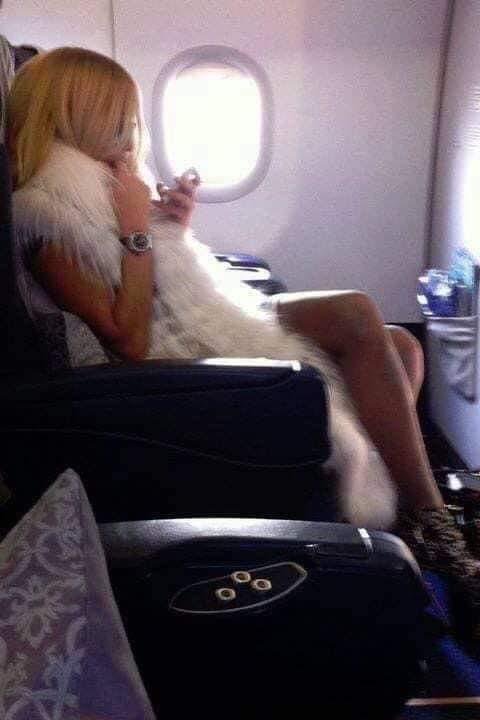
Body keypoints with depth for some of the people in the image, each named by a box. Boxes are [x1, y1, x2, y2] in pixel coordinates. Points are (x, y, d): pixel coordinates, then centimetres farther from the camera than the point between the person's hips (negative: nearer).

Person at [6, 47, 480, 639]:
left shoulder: (99, 184, 17)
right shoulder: (49, 212, -12)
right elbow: (129, 342, -19)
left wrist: (172, 228, 3)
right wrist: (137, 230, -16)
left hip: (208, 324, 10)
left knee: (400, 346, -3)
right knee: (356, 315, -24)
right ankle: (429, 524, -16)